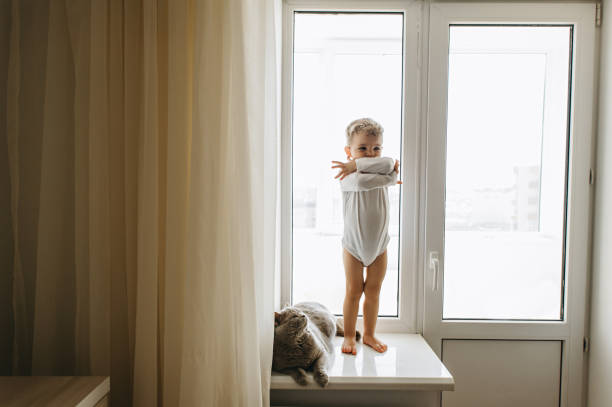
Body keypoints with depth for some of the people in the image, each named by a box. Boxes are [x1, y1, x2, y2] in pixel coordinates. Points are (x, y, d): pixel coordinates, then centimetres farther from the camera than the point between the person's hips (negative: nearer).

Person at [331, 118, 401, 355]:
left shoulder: (382, 170, -4)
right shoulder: (348, 177, -16)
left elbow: (389, 164, -27)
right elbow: (361, 182, -37)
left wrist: (356, 164, -28)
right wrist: (389, 178, -26)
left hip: (379, 246, 3)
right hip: (353, 246, -3)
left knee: (373, 291, 13)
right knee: (353, 291, 6)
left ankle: (369, 334, 30)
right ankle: (349, 336, 24)